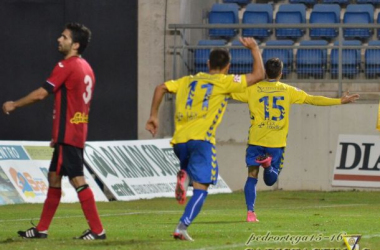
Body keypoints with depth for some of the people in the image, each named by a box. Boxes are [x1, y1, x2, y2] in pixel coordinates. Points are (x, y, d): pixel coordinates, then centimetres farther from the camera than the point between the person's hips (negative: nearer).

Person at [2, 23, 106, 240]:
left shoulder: (67, 66, -13)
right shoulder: (86, 68, 15)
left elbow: (41, 94, -14)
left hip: (68, 134, -10)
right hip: (77, 132, 10)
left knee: (78, 180, -10)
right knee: (54, 177, 15)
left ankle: (97, 230, -11)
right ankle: (42, 229, 20)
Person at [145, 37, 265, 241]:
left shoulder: (189, 80, 20)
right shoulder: (224, 82, 7)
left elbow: (161, 88, 12)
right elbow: (258, 75, 11)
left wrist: (153, 116, 15)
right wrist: (254, 49, 24)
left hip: (179, 140, 5)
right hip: (201, 140, -5)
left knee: (188, 164, 36)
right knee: (201, 188, -4)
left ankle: (182, 176, 2)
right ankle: (182, 227, -20)